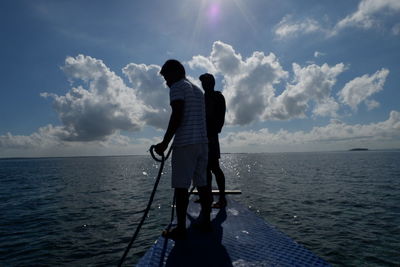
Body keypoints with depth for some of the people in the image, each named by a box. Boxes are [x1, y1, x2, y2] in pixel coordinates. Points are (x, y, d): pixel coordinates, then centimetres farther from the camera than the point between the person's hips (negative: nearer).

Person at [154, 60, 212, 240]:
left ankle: (180, 228, 0)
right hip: (203, 142, 8)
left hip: (185, 143, -8)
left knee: (181, 186, -4)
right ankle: (205, 221, 18)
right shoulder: (198, 90, 23)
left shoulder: (177, 87, -1)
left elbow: (177, 116, -14)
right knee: (202, 183, 11)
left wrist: (165, 142, -14)